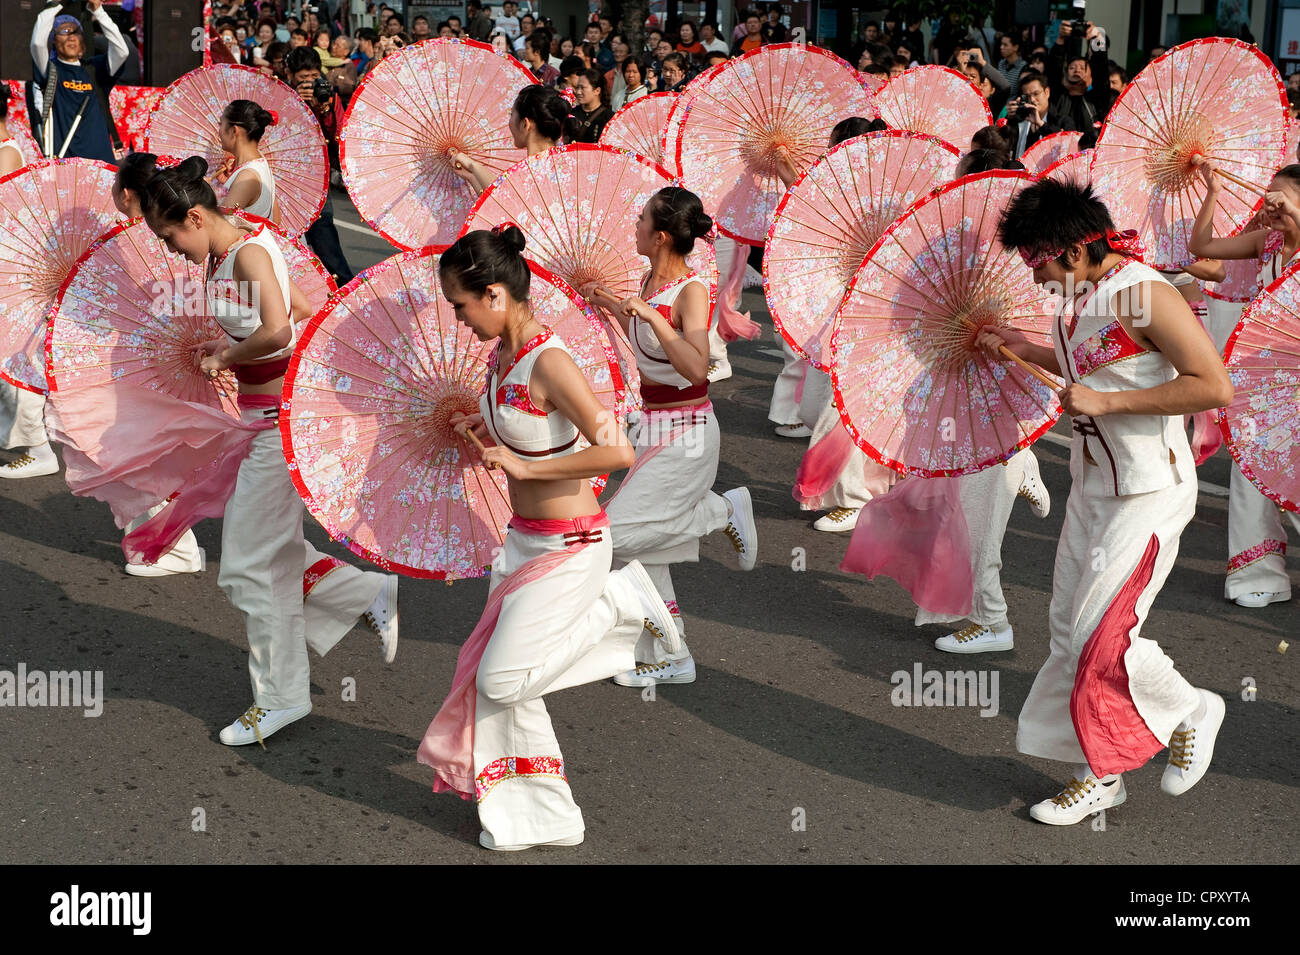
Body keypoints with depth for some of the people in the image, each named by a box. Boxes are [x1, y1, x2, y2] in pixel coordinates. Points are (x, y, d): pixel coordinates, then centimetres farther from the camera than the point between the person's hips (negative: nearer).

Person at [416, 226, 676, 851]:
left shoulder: (549, 362, -23)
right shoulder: (503, 353, 3)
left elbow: (617, 452, -29)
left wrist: (522, 466, -23)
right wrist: (485, 428, 2)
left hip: (569, 548, -9)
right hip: (524, 540, 9)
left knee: (501, 681, -5)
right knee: (499, 681, 10)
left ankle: (616, 603, 8)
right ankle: (538, 817, 24)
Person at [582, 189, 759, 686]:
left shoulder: (692, 292, -19)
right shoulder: (650, 281, 5)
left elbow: (696, 368, -32)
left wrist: (652, 317, -34)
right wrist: (614, 307, 16)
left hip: (685, 435, -8)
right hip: (652, 427, 8)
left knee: (618, 533, -11)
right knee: (643, 546, 11)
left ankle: (723, 510, 6)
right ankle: (671, 658, 23)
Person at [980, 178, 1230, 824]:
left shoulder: (1145, 296, -20)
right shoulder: (1074, 298, 8)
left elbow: (1215, 387, -25)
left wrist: (1105, 401, -24)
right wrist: (1020, 349, 20)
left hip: (1148, 493, -9)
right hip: (1091, 485, 9)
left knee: (1100, 637, -8)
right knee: (1068, 627, 10)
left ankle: (1191, 713, 20)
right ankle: (1100, 772, 22)